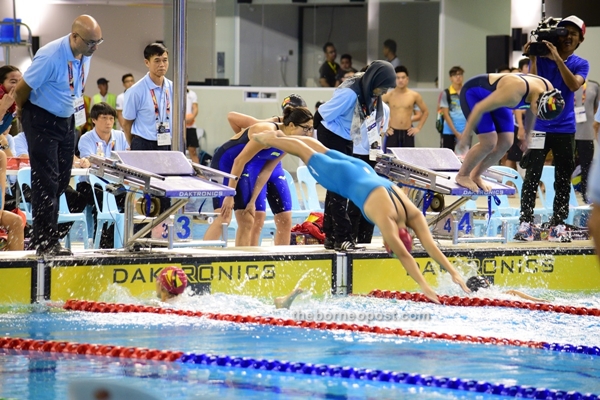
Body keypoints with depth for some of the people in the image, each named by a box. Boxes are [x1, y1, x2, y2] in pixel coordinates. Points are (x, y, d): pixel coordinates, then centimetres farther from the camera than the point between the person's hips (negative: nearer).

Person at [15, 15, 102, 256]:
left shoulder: (85, 55, -3)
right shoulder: (50, 56, -26)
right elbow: (22, 90, -17)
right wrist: (28, 115, -1)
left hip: (67, 120, 8)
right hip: (42, 121, -8)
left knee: (61, 182, 10)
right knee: (46, 182, -8)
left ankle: (46, 237, 19)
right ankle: (45, 243, -4)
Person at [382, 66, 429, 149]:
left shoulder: (414, 96, 2)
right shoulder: (389, 96, -1)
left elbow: (425, 112, 15)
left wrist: (418, 128, 7)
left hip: (407, 134, 1)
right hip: (392, 133, -1)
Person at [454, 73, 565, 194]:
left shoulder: (549, 92, -17)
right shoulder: (513, 93, -41)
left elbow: (530, 111, 6)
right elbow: (479, 108, -30)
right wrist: (467, 133, -20)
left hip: (492, 95, 8)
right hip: (473, 93, -8)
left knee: (505, 143, 0)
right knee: (489, 142, -16)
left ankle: (475, 175, 18)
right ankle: (462, 175, 5)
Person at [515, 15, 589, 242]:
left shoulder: (580, 64, 4)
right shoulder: (541, 59, 2)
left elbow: (574, 85, -16)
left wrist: (558, 58, -23)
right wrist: (533, 58, -16)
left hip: (565, 129, 1)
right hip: (539, 127, -1)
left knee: (563, 179, 2)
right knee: (532, 176, -7)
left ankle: (558, 224, 5)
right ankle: (525, 223, -8)